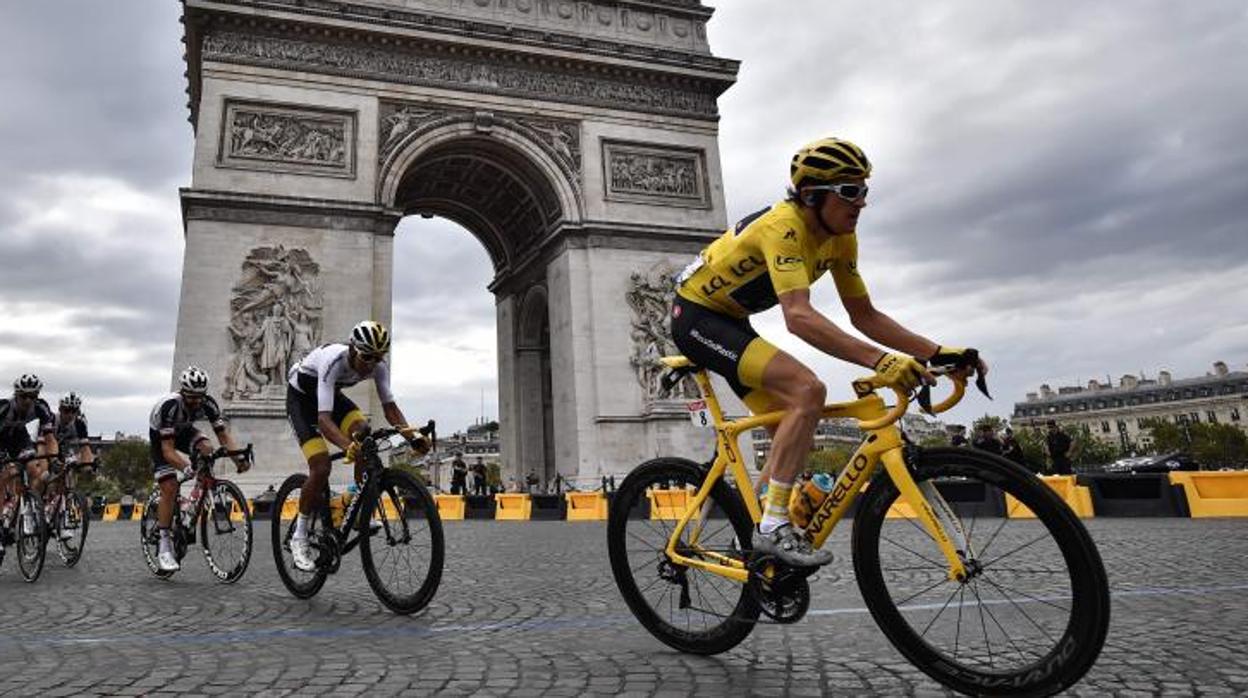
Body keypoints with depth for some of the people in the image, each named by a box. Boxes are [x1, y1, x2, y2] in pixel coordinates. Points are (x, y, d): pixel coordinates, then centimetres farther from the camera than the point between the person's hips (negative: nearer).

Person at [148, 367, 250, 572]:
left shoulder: (209, 404, -27)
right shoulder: (170, 406, -38)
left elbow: (223, 434, -27)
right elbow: (168, 449, -40)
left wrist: (239, 459, -43)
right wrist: (186, 468, -56)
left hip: (184, 431, 4)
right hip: (160, 436, -4)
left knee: (206, 449, -30)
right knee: (170, 488, -15)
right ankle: (164, 548, -6)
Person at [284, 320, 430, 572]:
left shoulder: (378, 366, -22)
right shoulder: (333, 361, -39)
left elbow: (389, 407, -18)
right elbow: (324, 419, -45)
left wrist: (412, 435, -36)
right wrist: (347, 446, -62)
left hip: (331, 393, 5)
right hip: (301, 397, -5)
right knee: (321, 468, -20)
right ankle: (299, 537, 0)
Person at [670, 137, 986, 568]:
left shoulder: (841, 237, -1)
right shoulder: (784, 226, -27)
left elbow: (865, 316, 1)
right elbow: (799, 318, -41)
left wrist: (938, 351, -9)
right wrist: (879, 361, -49)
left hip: (730, 322, 9)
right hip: (696, 315, -9)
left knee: (793, 428, 6)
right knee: (808, 391, -26)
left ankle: (750, 537, 18)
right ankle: (773, 527, -20)